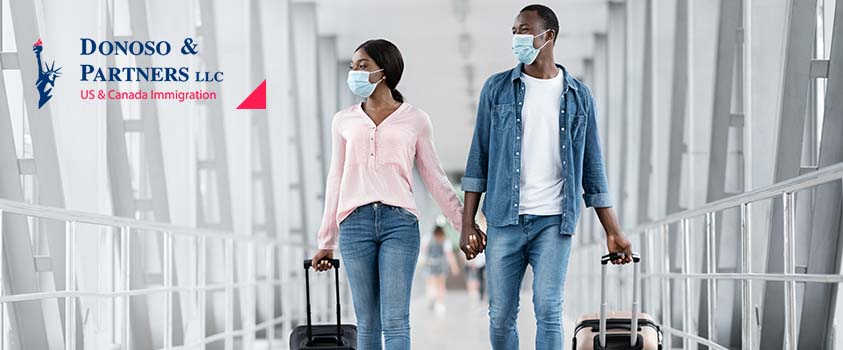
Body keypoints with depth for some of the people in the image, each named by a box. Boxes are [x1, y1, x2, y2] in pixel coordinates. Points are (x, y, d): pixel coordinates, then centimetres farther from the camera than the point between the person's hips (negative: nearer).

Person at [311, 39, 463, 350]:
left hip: (399, 221, -2)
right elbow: (336, 181, 17)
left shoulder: (415, 120, 8)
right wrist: (326, 242, 17)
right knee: (367, 323, 3)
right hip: (355, 222, 2)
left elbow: (434, 178, 12)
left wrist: (464, 224, 9)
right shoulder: (344, 121, 14)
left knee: (395, 321, -9)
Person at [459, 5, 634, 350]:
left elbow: (592, 167, 10)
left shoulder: (578, 96, 7)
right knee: (501, 317, 3)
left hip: (555, 221, -1)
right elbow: (479, 158, 7)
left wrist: (613, 232, 6)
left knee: (548, 311, -12)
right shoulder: (497, 88, 6)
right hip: (504, 220, 1)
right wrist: (467, 224, 1)